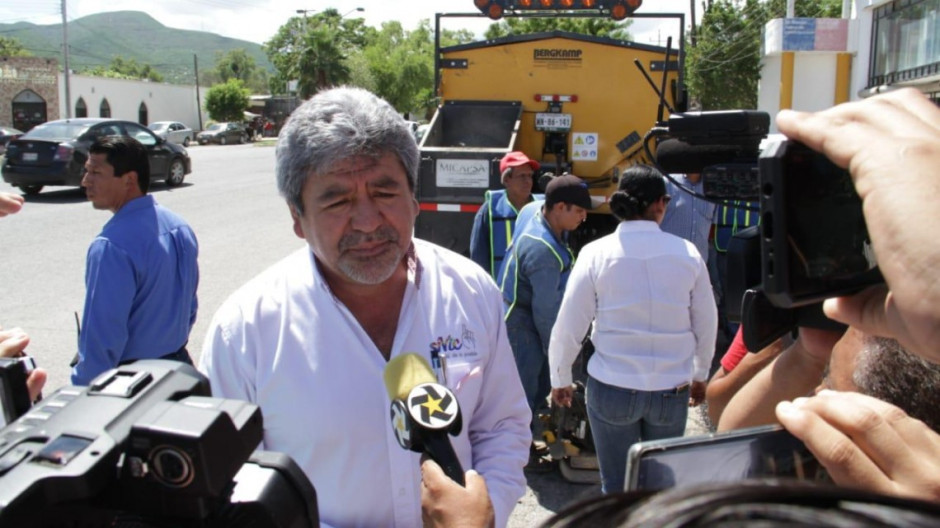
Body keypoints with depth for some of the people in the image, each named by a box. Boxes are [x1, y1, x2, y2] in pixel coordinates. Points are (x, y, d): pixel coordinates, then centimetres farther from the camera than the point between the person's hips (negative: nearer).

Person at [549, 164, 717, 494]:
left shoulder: (597, 253, -8)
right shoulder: (687, 253, -4)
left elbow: (569, 326, -6)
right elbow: (707, 325, 6)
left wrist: (560, 379, 10)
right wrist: (700, 376, 23)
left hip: (612, 388, -1)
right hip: (672, 390, 2)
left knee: (616, 488, 13)